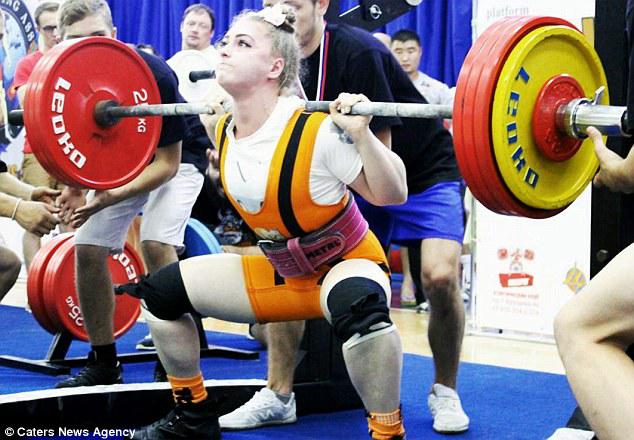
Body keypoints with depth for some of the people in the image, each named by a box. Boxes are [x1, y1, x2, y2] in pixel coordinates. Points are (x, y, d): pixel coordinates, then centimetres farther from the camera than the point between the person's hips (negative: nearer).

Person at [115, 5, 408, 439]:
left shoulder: (317, 131, -28)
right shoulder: (227, 133, -7)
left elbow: (392, 195, -22)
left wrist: (361, 134, -35)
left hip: (346, 262, -7)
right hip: (279, 270, 7)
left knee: (358, 304, -43)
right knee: (163, 289, 1)